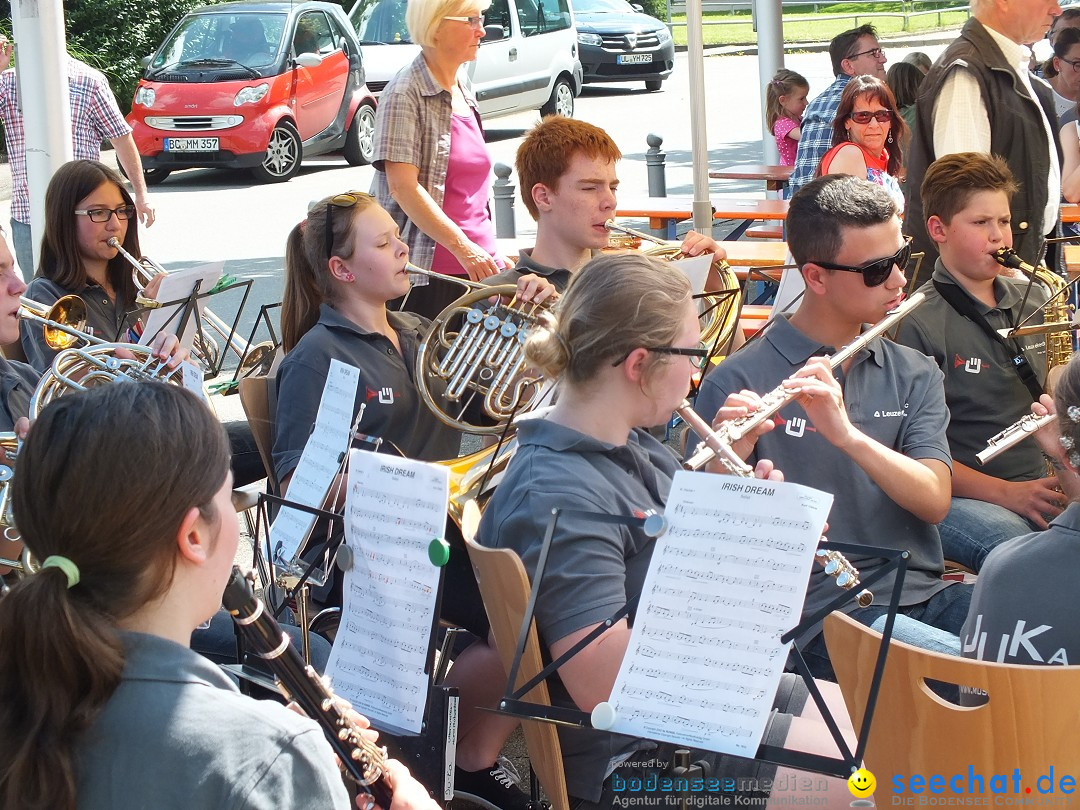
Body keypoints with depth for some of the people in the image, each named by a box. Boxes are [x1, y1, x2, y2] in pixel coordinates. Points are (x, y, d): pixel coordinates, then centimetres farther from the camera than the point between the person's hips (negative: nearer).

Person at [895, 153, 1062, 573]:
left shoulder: (1035, 300, 15)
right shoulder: (915, 323, -5)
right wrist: (1006, 493, -16)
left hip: (1040, 488, 6)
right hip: (963, 498, -6)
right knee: (1015, 549, -38)